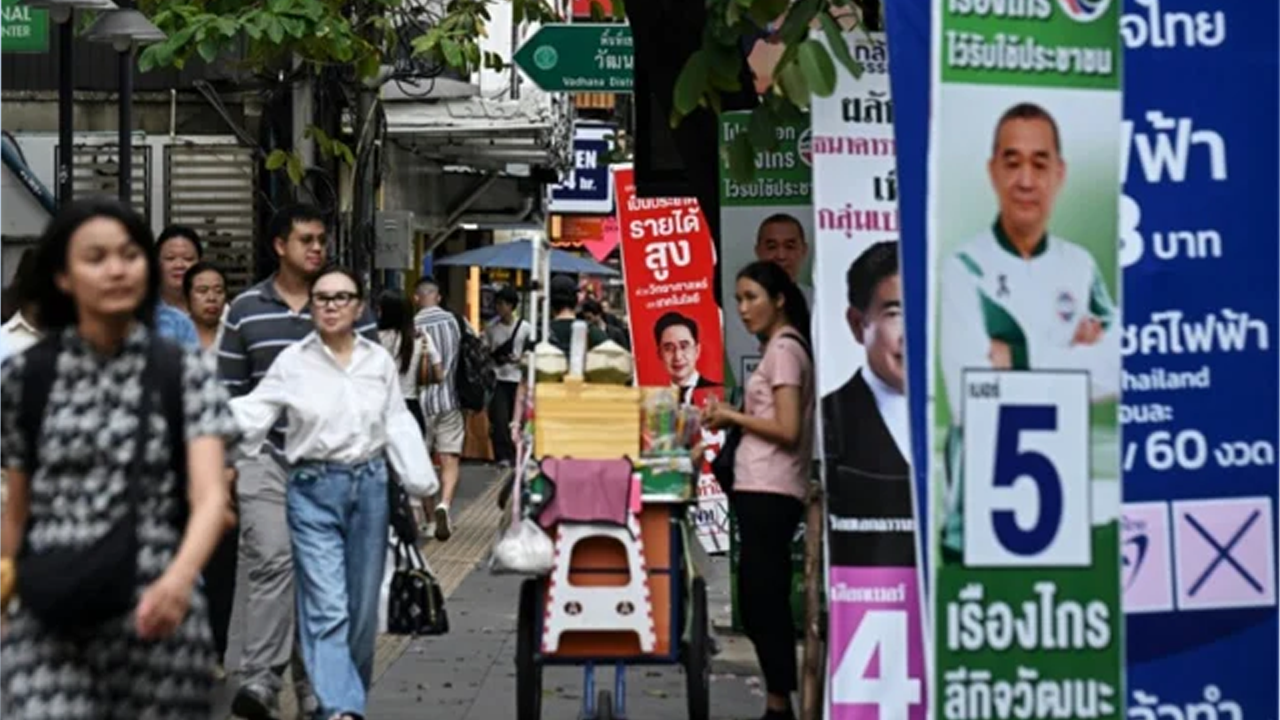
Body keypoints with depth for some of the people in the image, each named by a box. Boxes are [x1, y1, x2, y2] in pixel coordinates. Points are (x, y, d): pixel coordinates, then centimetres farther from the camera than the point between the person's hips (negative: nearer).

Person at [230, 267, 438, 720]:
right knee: (326, 607, -12)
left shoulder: (380, 362, 7)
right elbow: (253, 412, -3)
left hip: (369, 486, 3)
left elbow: (398, 426, 10)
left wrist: (422, 485, 4)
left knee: (362, 604, 10)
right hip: (314, 489, -3)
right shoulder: (293, 362, 0)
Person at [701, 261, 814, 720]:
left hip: (768, 491, -10)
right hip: (765, 490, 10)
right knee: (765, 601, 9)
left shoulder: (783, 349, -9)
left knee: (761, 601, -10)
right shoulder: (782, 348, 19)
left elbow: (787, 429, -17)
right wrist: (733, 420, 10)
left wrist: (732, 417, -8)